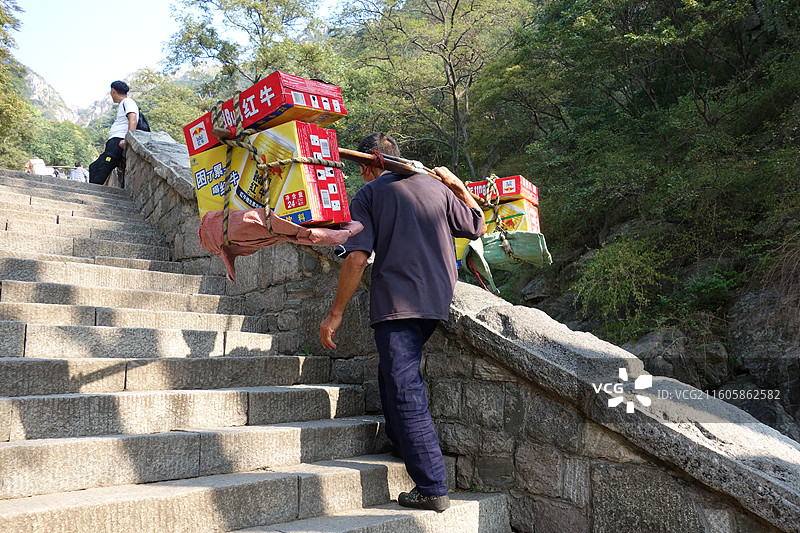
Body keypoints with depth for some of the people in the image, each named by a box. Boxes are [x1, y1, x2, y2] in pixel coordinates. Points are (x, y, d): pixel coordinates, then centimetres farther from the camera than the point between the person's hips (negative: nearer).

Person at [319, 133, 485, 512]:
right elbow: (477, 227, 25)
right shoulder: (436, 187, 15)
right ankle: (403, 448, 33)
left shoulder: (367, 195, 2)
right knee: (393, 375, 25)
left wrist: (336, 314, -5)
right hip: (438, 298, 6)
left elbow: (357, 257, -9)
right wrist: (459, 186, 33)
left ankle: (432, 487, -7)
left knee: (405, 391, -6)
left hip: (396, 302, -6)